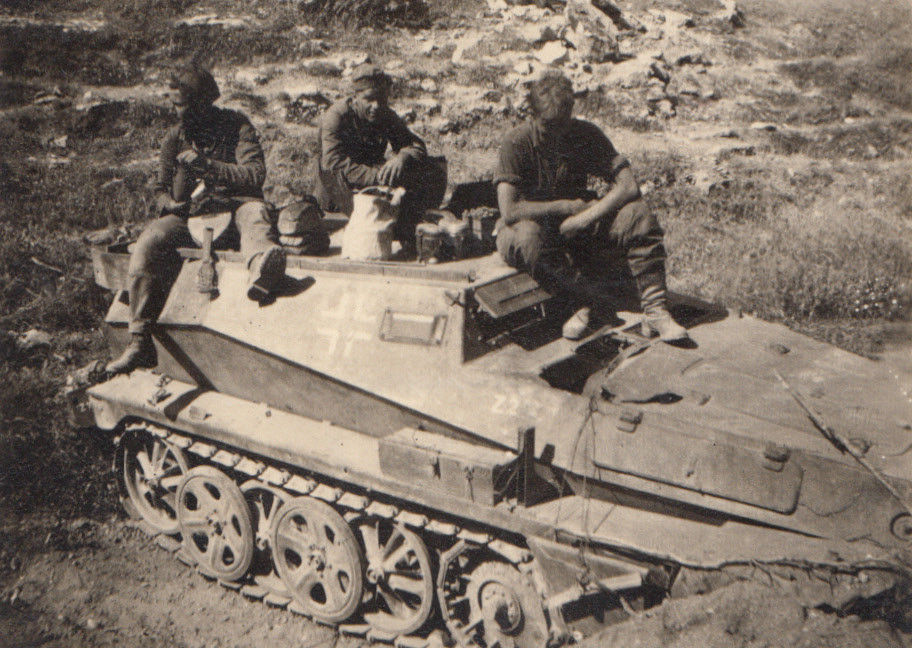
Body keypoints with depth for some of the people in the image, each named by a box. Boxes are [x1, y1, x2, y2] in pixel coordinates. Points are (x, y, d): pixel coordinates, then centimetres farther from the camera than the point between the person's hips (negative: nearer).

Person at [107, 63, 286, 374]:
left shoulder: (236, 125, 5)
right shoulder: (175, 138, 14)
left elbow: (255, 174, -9)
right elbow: (160, 192, 19)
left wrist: (209, 164, -19)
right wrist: (167, 203, -6)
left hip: (232, 208, -3)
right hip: (187, 217, 3)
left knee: (254, 211, -37)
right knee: (148, 243, -25)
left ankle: (261, 265, -77)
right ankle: (140, 342, -24)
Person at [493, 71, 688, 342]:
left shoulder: (586, 134, -6)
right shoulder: (517, 142, -16)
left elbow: (628, 185, -14)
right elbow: (509, 211, -25)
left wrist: (586, 216, -26)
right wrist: (568, 206, -18)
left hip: (576, 226, 3)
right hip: (533, 224, -3)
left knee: (637, 215, -22)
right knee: (527, 235, -40)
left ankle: (654, 311, -20)